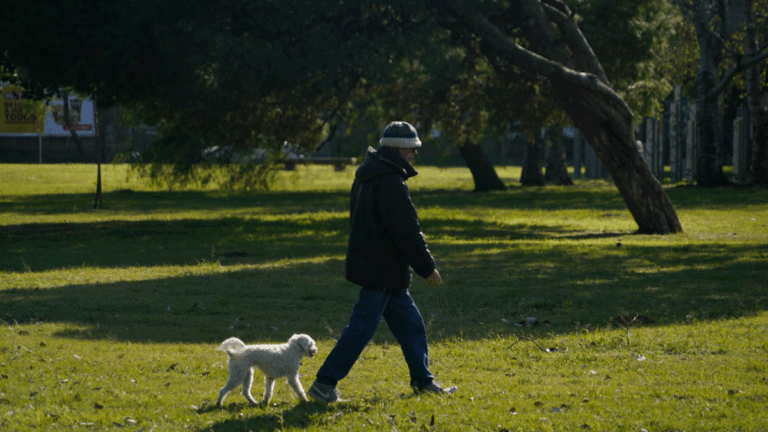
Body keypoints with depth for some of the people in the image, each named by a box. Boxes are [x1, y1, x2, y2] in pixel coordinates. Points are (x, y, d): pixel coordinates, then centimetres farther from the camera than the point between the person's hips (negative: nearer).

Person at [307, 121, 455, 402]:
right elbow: (408, 232, -20)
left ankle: (423, 381, 22)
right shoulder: (391, 183, -20)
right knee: (362, 327, -6)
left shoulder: (366, 176, 12)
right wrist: (427, 268, -9)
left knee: (411, 324, 15)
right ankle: (324, 383, -4)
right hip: (383, 272, -10)